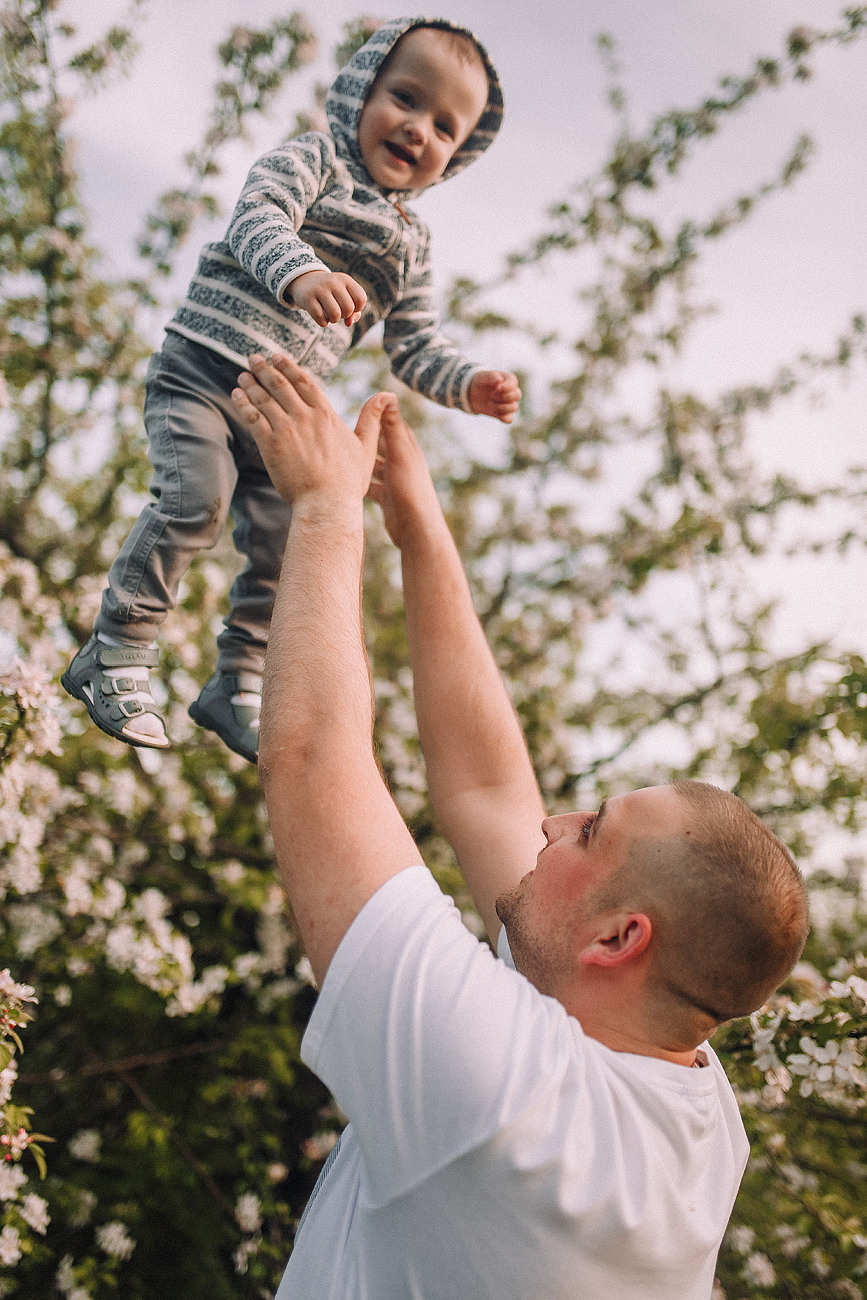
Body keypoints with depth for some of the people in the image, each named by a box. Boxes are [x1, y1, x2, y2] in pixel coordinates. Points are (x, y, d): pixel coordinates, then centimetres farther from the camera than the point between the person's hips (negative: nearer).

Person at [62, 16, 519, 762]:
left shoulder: (410, 245, 18)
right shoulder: (314, 159, 0)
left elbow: (415, 345, 19)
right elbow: (257, 221, -20)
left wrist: (468, 386, -1)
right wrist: (300, 273, -41)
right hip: (202, 368, -6)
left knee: (286, 540, 0)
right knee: (197, 498, -24)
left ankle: (238, 688, 17)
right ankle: (117, 658, -13)